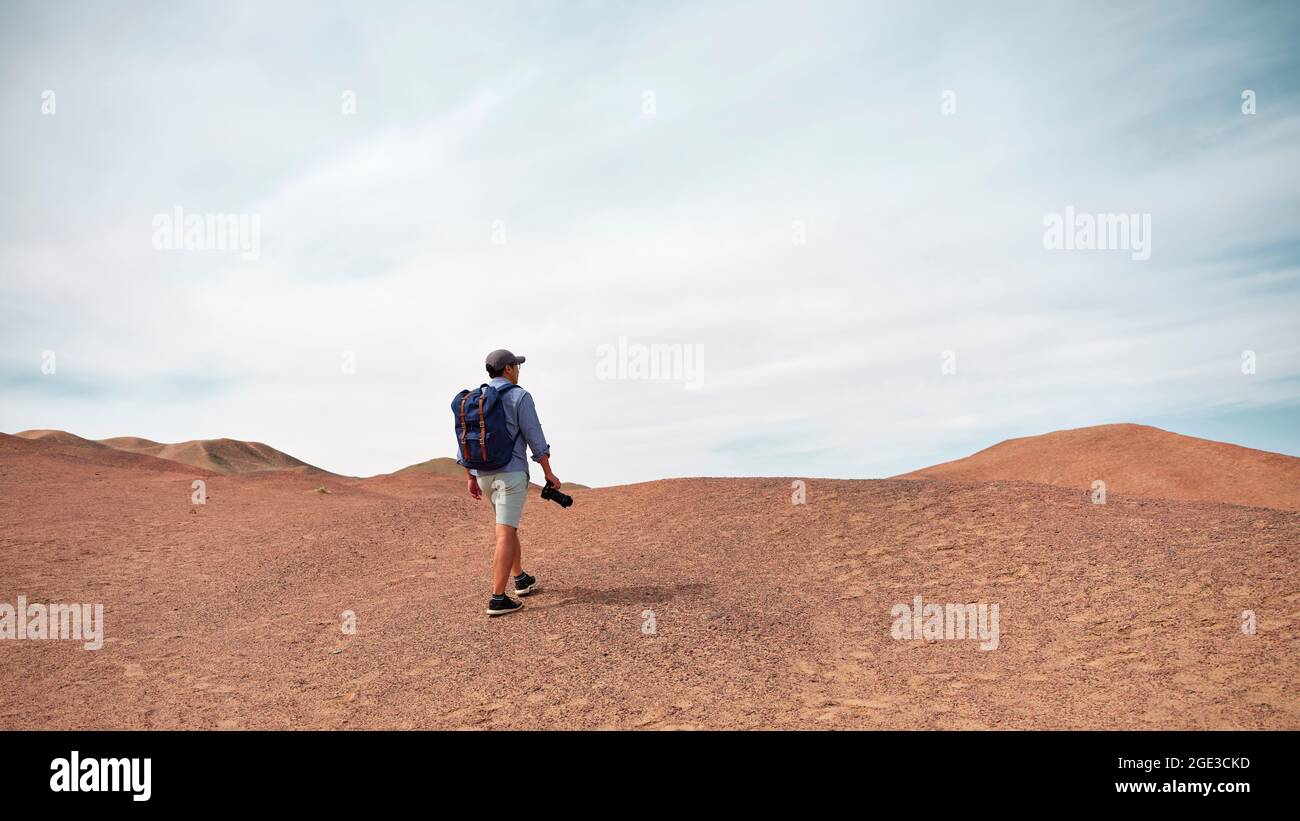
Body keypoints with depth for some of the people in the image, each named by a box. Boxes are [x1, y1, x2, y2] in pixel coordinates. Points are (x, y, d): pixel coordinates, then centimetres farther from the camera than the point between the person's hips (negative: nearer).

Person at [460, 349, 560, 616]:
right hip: (511, 473, -7)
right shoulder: (519, 396, -8)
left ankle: (521, 580, 33)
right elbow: (534, 437, -11)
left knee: (510, 525, 24)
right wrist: (549, 473, -4)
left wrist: (471, 479, 16)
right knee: (505, 535, -9)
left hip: (483, 474, 7)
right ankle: (498, 599, -12)